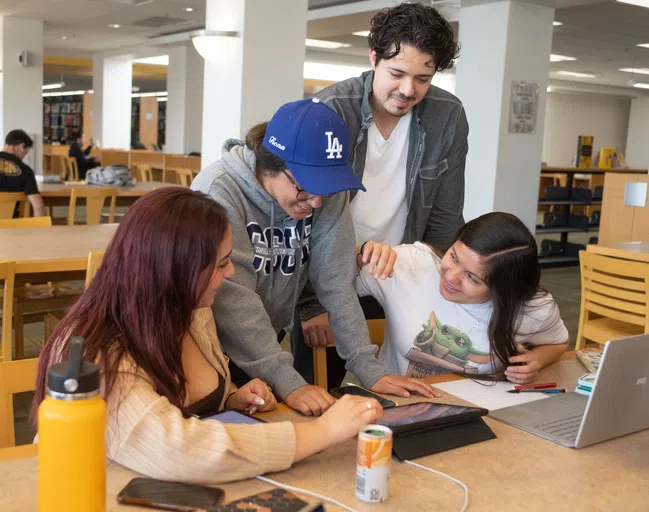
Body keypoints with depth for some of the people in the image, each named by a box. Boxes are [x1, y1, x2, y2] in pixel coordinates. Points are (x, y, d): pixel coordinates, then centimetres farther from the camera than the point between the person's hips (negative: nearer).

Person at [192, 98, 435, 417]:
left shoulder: (327, 194, -7)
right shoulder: (219, 191, -21)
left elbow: (336, 284, -9)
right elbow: (234, 300, -27)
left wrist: (369, 370, -16)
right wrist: (289, 384, -32)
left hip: (269, 343, 4)